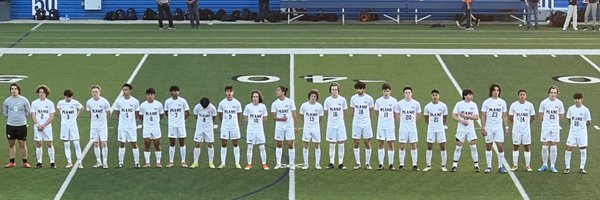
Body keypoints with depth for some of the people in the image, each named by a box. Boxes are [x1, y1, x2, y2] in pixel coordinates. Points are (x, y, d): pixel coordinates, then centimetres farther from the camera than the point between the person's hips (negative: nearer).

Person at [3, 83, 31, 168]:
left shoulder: (24, 100, -4)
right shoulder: (7, 101, 1)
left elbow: (28, 112, 7)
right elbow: (4, 112, 17)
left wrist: (22, 117, 8)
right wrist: (9, 118, 12)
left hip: (22, 125, -2)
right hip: (10, 125, 2)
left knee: (22, 144, -1)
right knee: (11, 144, 7)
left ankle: (25, 162, 6)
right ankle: (11, 162, 15)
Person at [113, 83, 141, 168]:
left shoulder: (135, 101, -5)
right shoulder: (119, 101, -3)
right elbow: (117, 112, 11)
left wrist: (131, 119, 9)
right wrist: (122, 119, 9)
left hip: (132, 126, -1)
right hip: (122, 126, 1)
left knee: (134, 144, 1)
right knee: (121, 144, 5)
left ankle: (137, 162, 8)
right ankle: (120, 162, 13)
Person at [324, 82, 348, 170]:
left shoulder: (342, 99, -2)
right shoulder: (327, 100, -1)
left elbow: (345, 111, 10)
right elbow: (326, 112, 10)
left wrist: (339, 117, 11)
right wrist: (332, 117, 9)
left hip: (340, 124, 0)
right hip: (331, 125, 0)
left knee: (341, 143, 0)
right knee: (332, 144, 4)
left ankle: (340, 163, 6)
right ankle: (331, 163, 10)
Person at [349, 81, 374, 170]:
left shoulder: (369, 98, -3)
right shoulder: (353, 98, 2)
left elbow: (371, 111, 9)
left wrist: (366, 118, 9)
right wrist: (358, 117, 8)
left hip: (366, 123, -1)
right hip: (356, 123, 1)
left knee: (367, 143, 0)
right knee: (356, 143, 2)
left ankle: (367, 163, 10)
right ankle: (358, 163, 10)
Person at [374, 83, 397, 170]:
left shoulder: (394, 101, -1)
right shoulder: (378, 101, 2)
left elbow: (395, 113, 7)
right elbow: (377, 113, 11)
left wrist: (389, 119, 4)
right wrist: (381, 120, 7)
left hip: (390, 125, -1)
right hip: (381, 126, 1)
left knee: (391, 144, 0)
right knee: (381, 144, 3)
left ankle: (391, 164, 7)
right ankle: (381, 164, 8)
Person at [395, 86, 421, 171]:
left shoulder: (416, 103, -1)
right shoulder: (399, 103, -3)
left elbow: (418, 115, 12)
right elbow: (397, 115, 8)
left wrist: (412, 120, 9)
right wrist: (404, 119, 4)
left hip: (413, 128, 1)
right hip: (403, 128, -1)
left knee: (413, 146, 3)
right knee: (402, 146, 1)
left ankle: (414, 165, 8)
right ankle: (401, 164, 8)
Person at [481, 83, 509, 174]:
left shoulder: (502, 102, 5)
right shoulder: (486, 102, 0)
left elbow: (505, 116, 10)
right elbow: (483, 116, 1)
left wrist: (506, 127, 4)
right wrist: (483, 128, -6)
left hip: (499, 128, 1)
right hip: (489, 128, -1)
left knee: (500, 147, -5)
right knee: (489, 147, 5)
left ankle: (501, 166, 4)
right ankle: (489, 167, 12)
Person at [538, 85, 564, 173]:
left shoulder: (559, 103, -1)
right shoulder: (544, 103, -4)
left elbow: (561, 116, 10)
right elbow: (541, 114, 8)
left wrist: (554, 120, 8)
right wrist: (546, 121, 5)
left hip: (555, 127, 1)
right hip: (545, 127, -1)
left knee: (554, 147, 4)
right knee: (544, 147, -1)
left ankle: (552, 166, 11)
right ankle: (544, 165, 12)